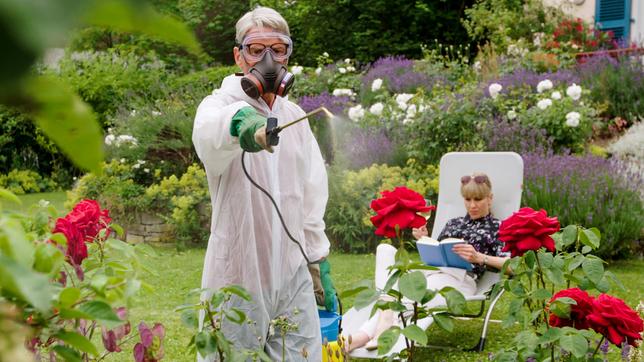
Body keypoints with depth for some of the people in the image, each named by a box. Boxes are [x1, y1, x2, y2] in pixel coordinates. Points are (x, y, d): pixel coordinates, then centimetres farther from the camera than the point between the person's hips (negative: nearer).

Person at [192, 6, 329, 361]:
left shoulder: (295, 117, 12)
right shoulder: (221, 103, -7)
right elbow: (208, 133, -34)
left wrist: (318, 261, 16)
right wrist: (239, 121, -56)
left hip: (293, 278, 5)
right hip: (237, 279, -5)